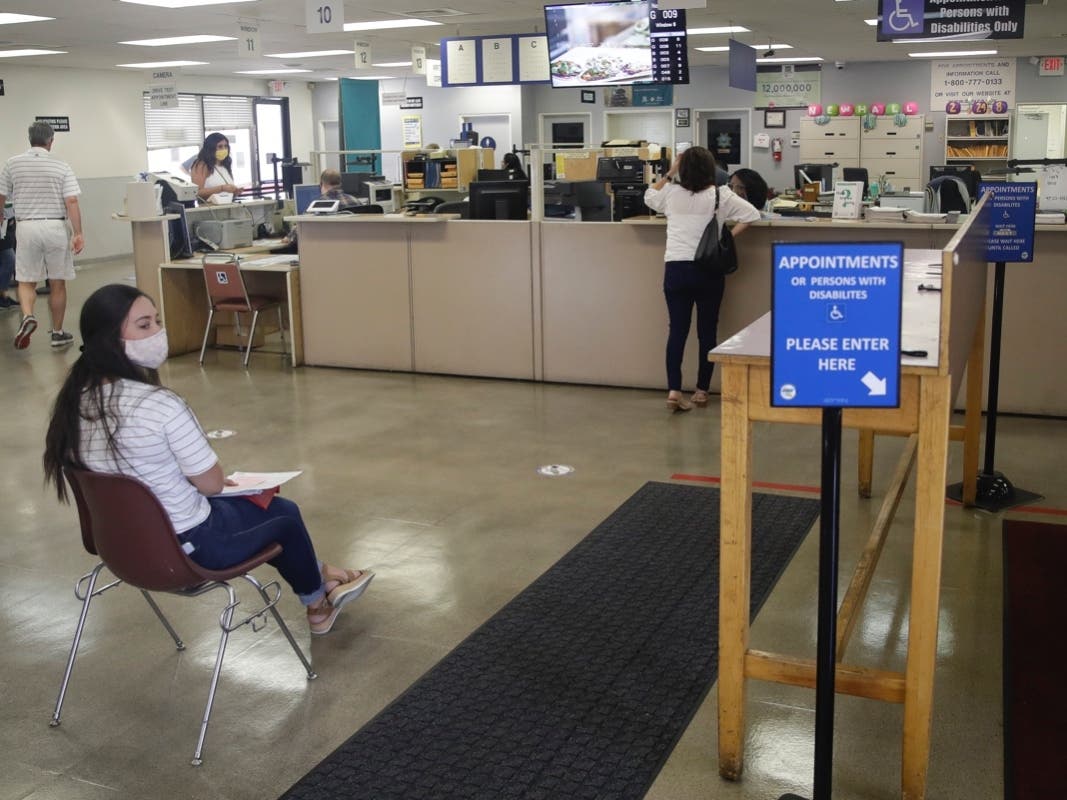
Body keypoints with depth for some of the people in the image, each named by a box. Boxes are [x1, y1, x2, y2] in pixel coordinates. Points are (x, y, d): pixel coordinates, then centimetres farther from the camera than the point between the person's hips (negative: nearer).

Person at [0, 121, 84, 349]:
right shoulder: (62, 167, -2)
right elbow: (71, 203, -10)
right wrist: (78, 233, -9)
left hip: (27, 228, 1)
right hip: (56, 228, -1)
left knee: (26, 281, 10)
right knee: (58, 283, 8)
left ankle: (27, 316, -17)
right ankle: (57, 333, 14)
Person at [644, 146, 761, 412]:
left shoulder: (671, 193, 4)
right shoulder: (720, 195, -2)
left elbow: (649, 196, 24)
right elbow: (751, 214, -6)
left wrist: (669, 173, 25)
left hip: (676, 269, 2)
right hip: (708, 270, -1)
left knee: (677, 329, 4)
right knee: (707, 330, 9)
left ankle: (674, 391, -5)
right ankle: (702, 390, 16)